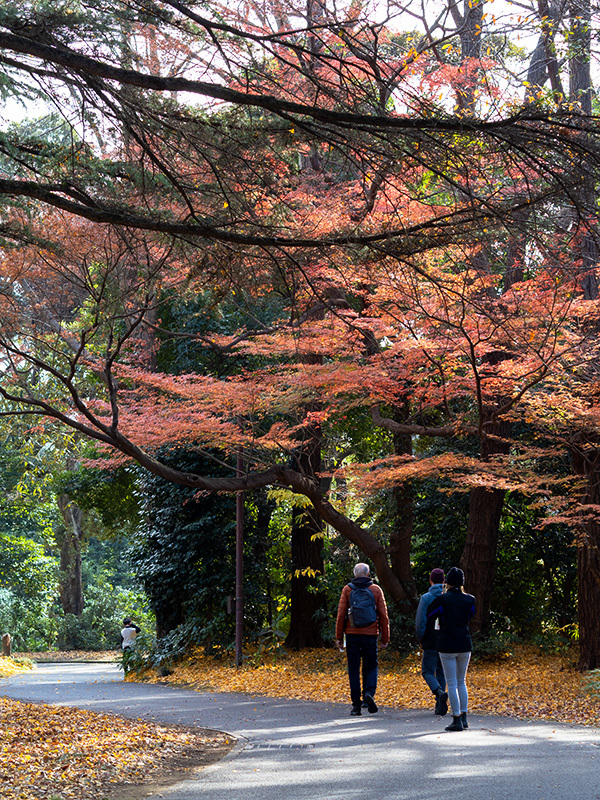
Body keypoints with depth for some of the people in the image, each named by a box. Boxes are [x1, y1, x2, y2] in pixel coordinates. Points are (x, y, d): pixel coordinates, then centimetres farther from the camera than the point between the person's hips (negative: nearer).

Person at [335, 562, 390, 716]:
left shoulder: (347, 590, 2)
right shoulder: (376, 590, 3)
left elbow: (341, 614, -1)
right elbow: (383, 615, 2)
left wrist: (339, 637, 5)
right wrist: (385, 638, 8)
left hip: (352, 634, 0)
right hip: (370, 634, 0)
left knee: (354, 669, 6)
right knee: (371, 667, 12)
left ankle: (356, 705, 2)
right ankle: (369, 693, -12)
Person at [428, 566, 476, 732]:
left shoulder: (442, 599, -9)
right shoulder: (469, 599, 2)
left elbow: (430, 616, 1)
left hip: (447, 645, -4)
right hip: (465, 644, 4)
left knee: (452, 684, 0)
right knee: (461, 682, 16)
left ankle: (457, 720, -2)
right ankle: (463, 717, 15)